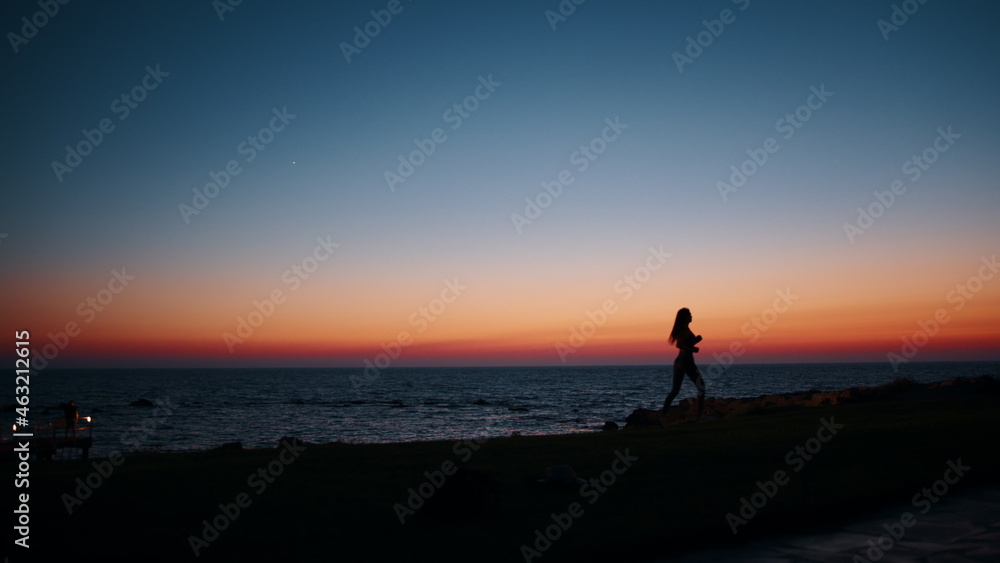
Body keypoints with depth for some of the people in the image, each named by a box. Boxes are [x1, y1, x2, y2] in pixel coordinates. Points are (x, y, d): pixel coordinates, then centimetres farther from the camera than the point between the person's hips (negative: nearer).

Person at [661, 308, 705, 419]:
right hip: (687, 361, -9)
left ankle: (663, 414, -1)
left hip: (678, 361, 9)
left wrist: (696, 339, 12)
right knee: (701, 387, 3)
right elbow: (678, 344, -25)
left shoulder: (681, 330, 14)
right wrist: (692, 349, -18)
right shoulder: (686, 330, -13)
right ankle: (700, 415, 1)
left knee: (674, 391, 8)